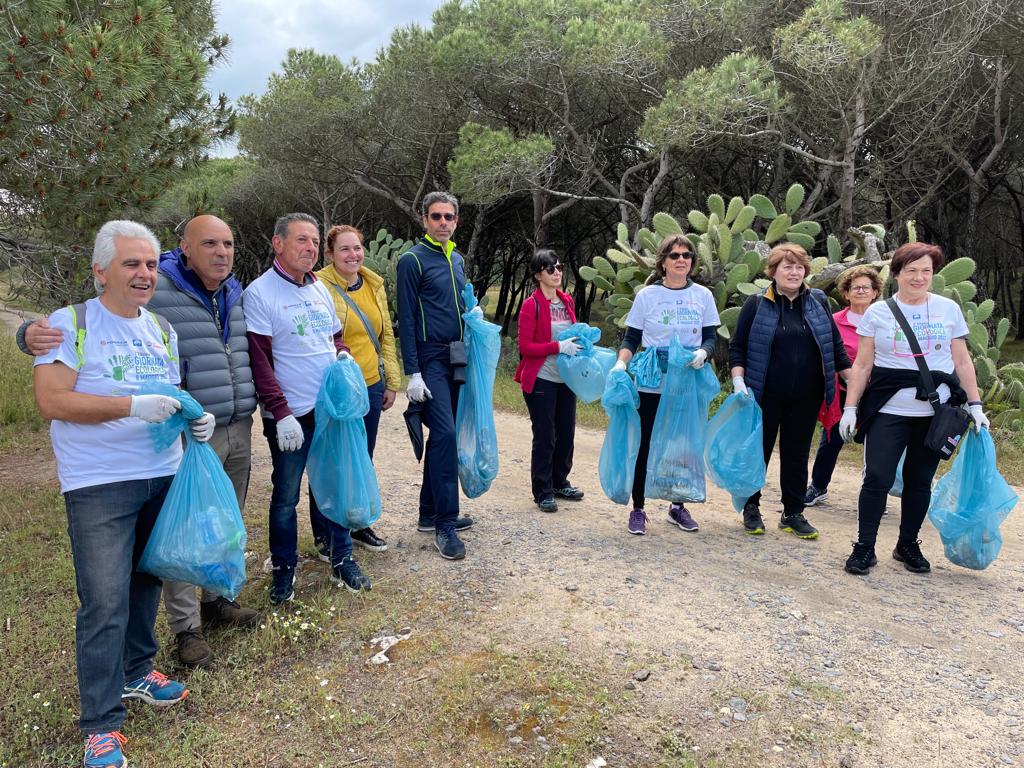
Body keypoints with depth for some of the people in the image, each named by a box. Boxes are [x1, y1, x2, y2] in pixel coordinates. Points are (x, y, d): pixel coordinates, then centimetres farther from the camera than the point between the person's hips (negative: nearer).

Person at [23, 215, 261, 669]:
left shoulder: (236, 294, 9)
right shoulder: (156, 291, -12)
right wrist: (37, 336, -30)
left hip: (238, 430, 7)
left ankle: (218, 601, 36)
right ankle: (186, 628, 19)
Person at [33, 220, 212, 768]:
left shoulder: (162, 329, 11)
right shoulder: (70, 323, -8)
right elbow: (51, 400, -16)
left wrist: (195, 417, 1)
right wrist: (133, 406, -23)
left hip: (163, 477, 6)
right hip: (99, 487, -6)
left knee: (146, 585, 17)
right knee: (105, 603, -4)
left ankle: (137, 672, 38)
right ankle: (101, 724, 10)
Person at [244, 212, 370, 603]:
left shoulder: (320, 290, 10)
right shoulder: (259, 293, -10)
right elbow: (259, 362, -14)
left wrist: (343, 354, -1)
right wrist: (281, 413, -19)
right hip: (291, 417, -6)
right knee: (285, 497, 7)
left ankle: (342, 560, 28)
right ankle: (284, 570, 25)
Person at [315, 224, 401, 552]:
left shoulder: (374, 285, 8)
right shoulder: (319, 286, -10)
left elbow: (386, 335, 14)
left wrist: (391, 382, 13)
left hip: (371, 386, 6)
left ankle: (359, 526, 32)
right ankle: (324, 535, 22)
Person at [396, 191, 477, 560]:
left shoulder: (457, 259, 14)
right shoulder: (412, 260, -7)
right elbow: (406, 319, -11)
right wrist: (412, 373, -16)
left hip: (455, 359, 8)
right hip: (430, 359, -8)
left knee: (442, 436, 11)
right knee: (444, 434, -15)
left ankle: (430, 513, 22)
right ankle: (445, 524, -8)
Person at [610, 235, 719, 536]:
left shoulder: (703, 296, 3)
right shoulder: (647, 295, -2)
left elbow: (711, 338, 5)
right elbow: (631, 339, 0)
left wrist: (703, 353, -18)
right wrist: (621, 363, -18)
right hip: (651, 385, -2)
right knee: (645, 446, 3)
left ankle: (678, 507, 27)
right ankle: (638, 509, 16)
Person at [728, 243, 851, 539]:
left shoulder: (818, 302, 6)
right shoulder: (757, 304, -3)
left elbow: (835, 345, 12)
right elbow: (737, 347, -2)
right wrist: (739, 381, -14)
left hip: (805, 399, 3)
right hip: (765, 397, -3)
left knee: (797, 455, 10)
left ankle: (793, 514, 22)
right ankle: (751, 508, 24)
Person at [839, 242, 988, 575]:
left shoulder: (949, 309, 6)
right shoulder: (878, 312, 1)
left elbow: (962, 362, 9)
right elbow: (862, 365, 2)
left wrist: (975, 405, 4)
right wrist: (850, 408, -2)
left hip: (935, 413, 2)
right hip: (888, 412, -2)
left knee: (919, 481, 9)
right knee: (877, 478, -7)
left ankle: (908, 545, 24)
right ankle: (864, 547, 5)